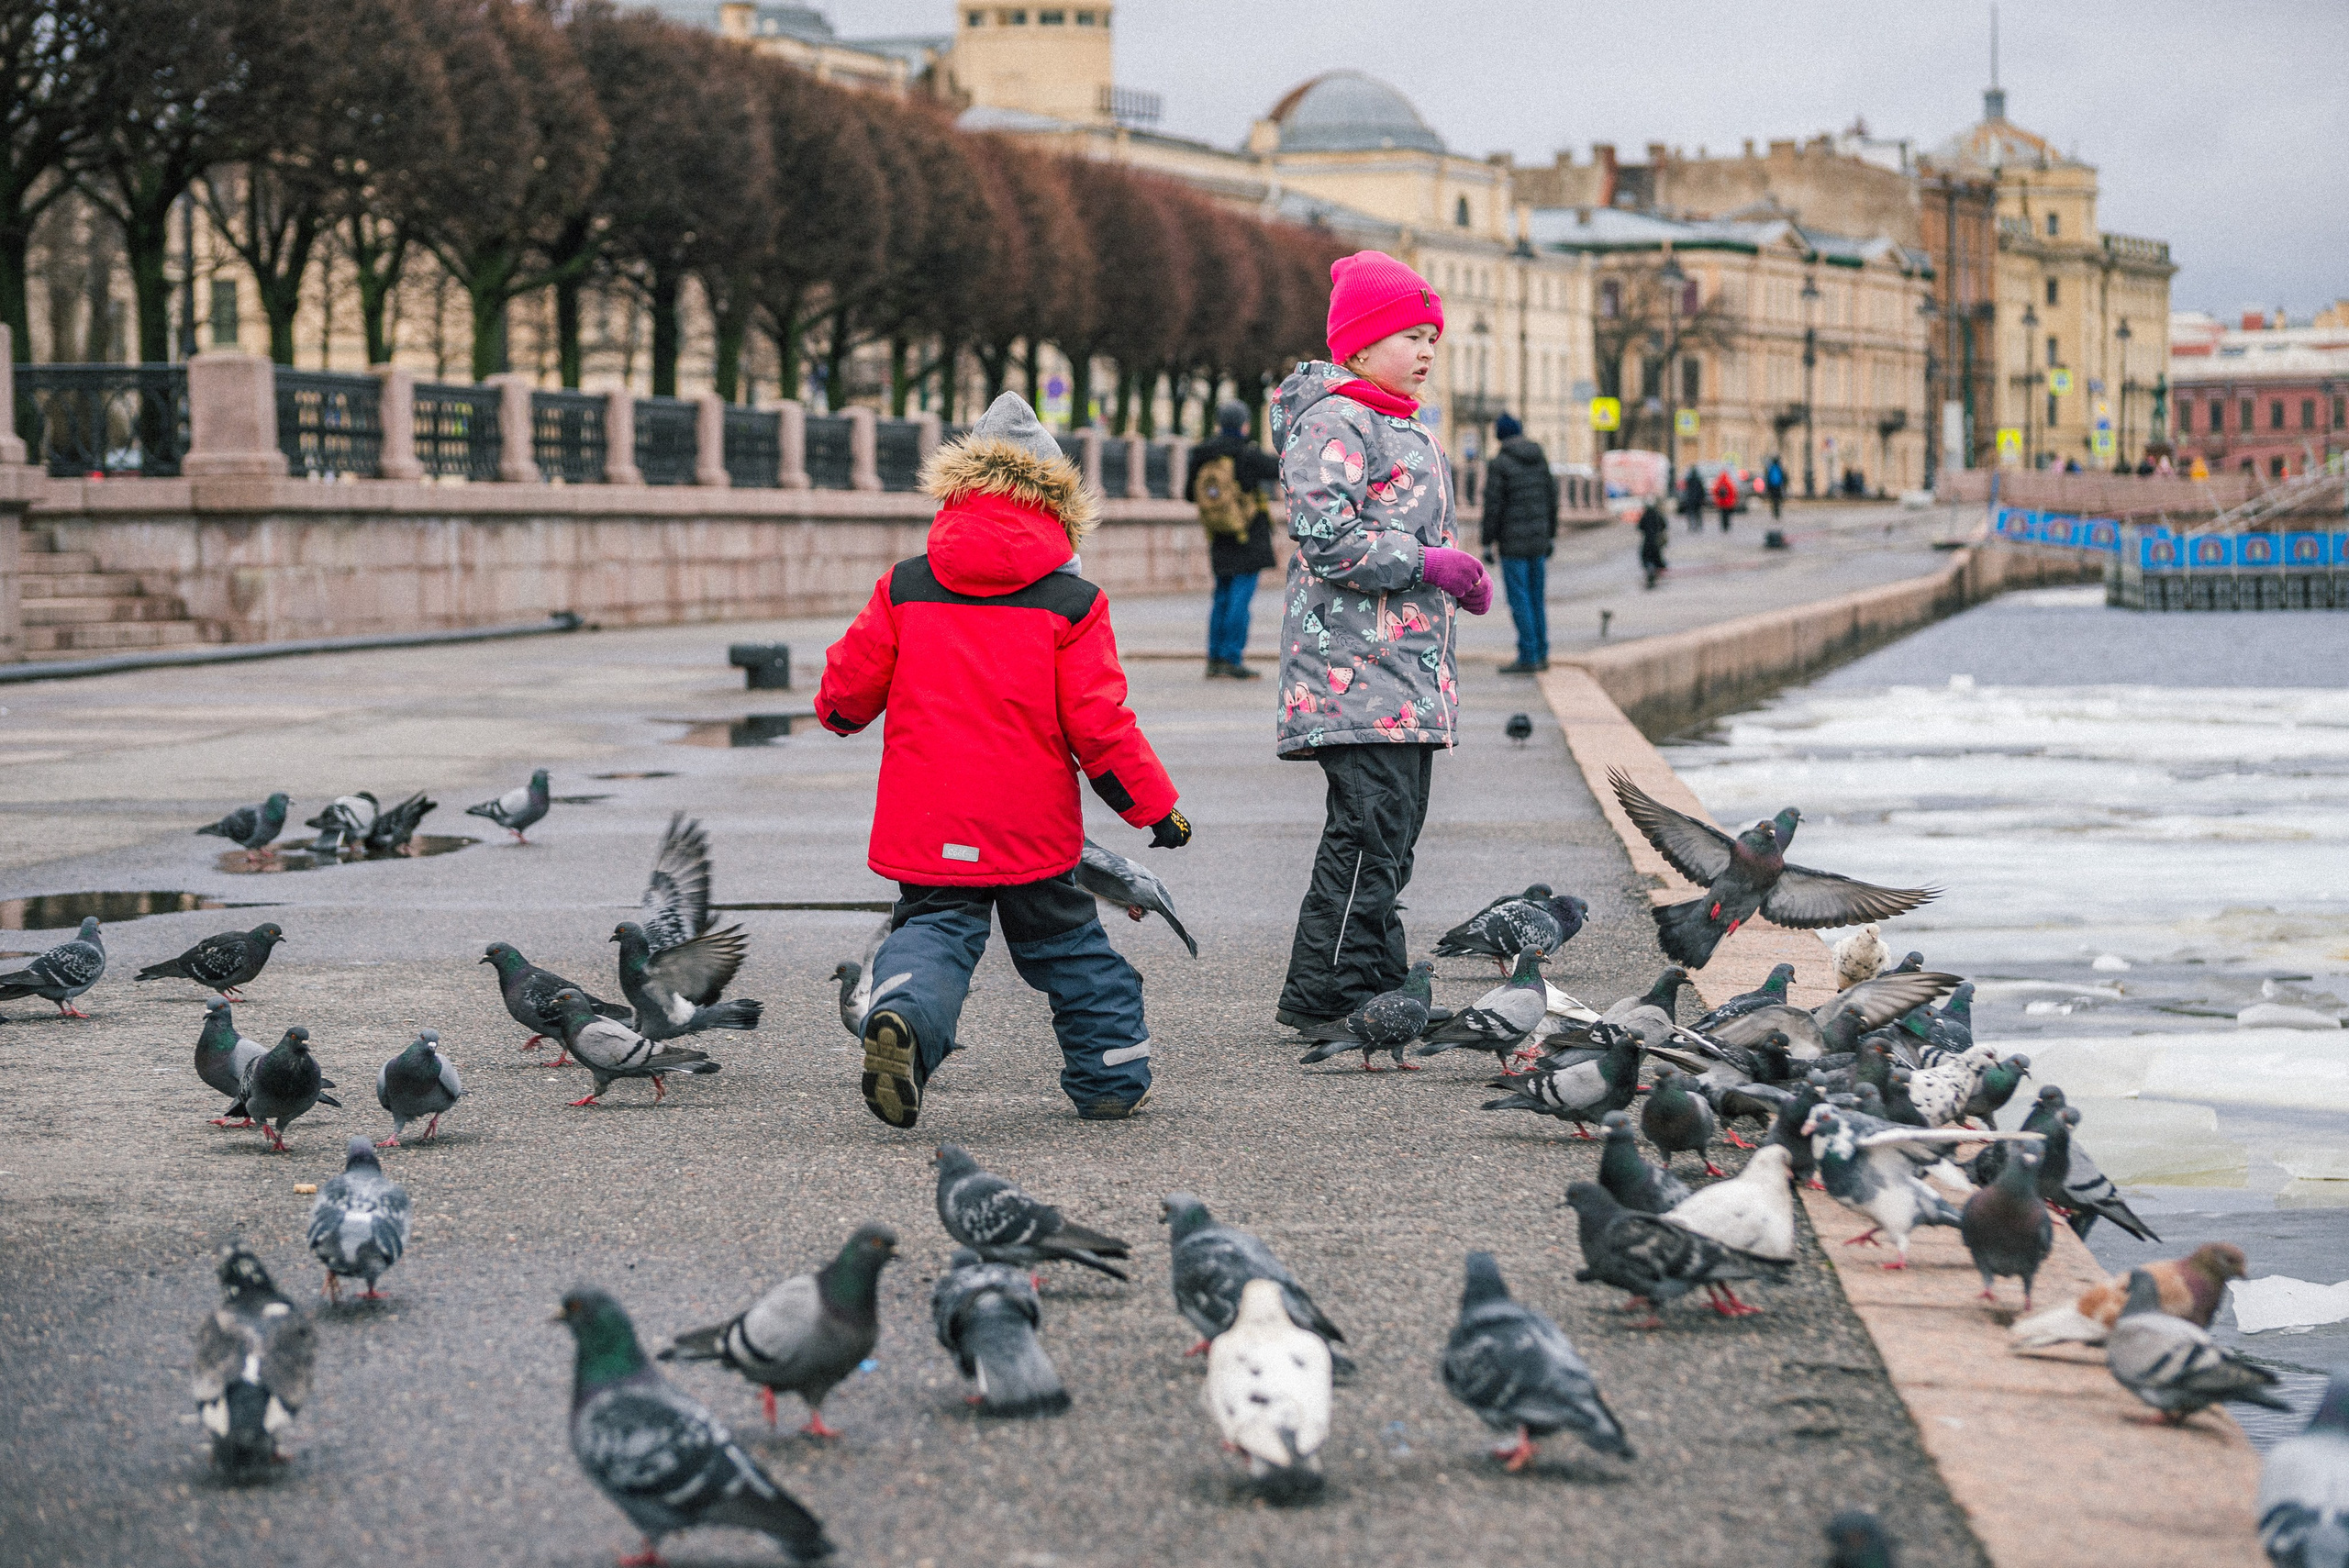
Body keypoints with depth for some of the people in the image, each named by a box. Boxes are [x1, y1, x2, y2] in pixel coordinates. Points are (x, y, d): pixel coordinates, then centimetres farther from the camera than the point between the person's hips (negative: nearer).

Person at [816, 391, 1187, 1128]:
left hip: (927, 822, 0)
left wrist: (840, 710, 31)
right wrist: (1157, 807, 3)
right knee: (1066, 942, 17)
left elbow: (845, 689, 5)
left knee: (934, 929, 5)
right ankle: (1113, 1077, 25)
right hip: (1031, 825, 0)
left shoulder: (904, 589, 1)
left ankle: (902, 1013, -28)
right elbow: (1098, 724, -8)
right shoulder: (1071, 603, -4)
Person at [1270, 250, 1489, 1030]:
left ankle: (1376, 984, 16)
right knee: (1369, 827, -13)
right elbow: (1327, 537, -19)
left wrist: (1461, 574, 14)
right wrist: (1429, 563, -16)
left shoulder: (1406, 430, 22)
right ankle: (1327, 990, -9)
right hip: (1355, 669, -10)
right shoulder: (1334, 424, -10)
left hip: (1411, 671, 10)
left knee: (1396, 825, 10)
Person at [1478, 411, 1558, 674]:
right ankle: (1542, 655, 16)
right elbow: (1551, 498, 11)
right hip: (1539, 537, 6)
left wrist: (1488, 543, -6)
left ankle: (1528, 657, -4)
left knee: (1519, 599, -3)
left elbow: (1493, 506, -12)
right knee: (1538, 597, 13)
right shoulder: (1541, 459, 7)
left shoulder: (1498, 464, -11)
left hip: (1513, 542, -6)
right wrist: (1551, 535, 19)